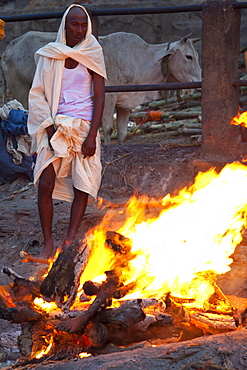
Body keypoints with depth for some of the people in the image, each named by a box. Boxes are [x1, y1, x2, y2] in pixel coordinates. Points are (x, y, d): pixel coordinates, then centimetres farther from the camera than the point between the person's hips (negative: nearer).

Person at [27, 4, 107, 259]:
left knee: (82, 185, -1)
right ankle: (48, 244, -2)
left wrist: (92, 136, -9)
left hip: (84, 126, 0)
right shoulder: (49, 55, 4)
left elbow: (99, 97, 0)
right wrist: (49, 128, -7)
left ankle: (69, 242, 7)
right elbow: (37, 95, 5)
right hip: (56, 126, 0)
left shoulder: (92, 55, 2)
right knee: (45, 184, -10)